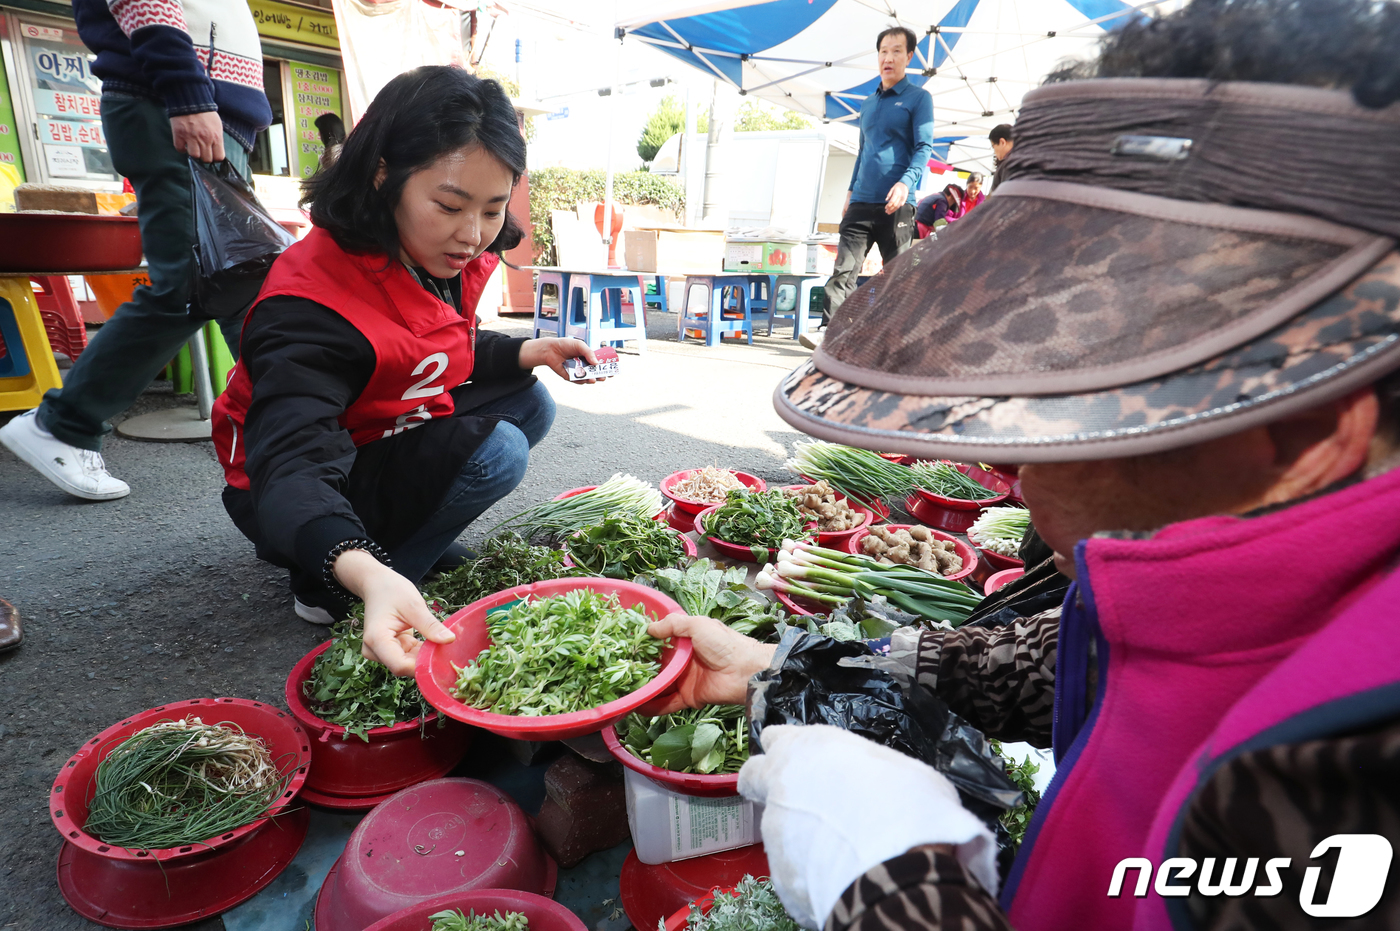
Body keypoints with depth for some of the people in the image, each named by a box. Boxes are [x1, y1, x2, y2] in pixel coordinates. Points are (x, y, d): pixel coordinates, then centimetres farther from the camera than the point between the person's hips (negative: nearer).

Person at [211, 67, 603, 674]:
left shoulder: (452, 261, -7)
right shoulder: (311, 304, -32)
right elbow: (292, 461, -42)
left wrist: (528, 352, -4)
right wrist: (365, 574, -61)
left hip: (390, 440, 8)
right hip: (299, 506, -8)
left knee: (528, 404, 1)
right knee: (495, 450, -27)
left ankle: (415, 533, -1)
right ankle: (331, 593, -14)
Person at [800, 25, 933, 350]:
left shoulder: (918, 98, 4)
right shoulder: (868, 104, 22)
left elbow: (924, 147, -5)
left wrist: (906, 182, -22)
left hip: (896, 204, -5)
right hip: (861, 202, 5)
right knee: (844, 268, -8)